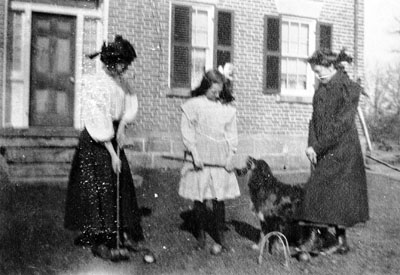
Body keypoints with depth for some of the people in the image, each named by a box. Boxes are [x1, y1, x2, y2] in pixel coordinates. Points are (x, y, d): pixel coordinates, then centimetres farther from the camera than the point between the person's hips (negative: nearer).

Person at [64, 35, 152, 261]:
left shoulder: (121, 81, 2)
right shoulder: (94, 84, -20)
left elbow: (131, 102, 13)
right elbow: (99, 124, -21)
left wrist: (122, 127, -5)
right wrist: (112, 154, -19)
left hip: (114, 137, 7)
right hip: (95, 142, -7)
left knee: (123, 184, 9)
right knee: (99, 188, -1)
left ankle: (126, 233, 21)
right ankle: (99, 241, 10)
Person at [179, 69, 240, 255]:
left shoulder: (227, 108, 10)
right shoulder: (193, 105, 1)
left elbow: (231, 133, 12)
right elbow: (187, 131, -1)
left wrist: (230, 156, 2)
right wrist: (194, 154, -10)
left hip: (221, 160, 2)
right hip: (200, 158, -2)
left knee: (219, 198, 0)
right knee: (199, 198, 2)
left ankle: (220, 238, 7)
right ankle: (201, 235, 17)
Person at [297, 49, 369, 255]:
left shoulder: (348, 88, -13)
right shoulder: (321, 88, 10)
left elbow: (341, 124, -17)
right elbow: (315, 119, 9)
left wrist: (317, 147, -16)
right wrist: (312, 145, -5)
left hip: (341, 151, -7)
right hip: (322, 151, 7)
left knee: (336, 193, -3)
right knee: (318, 191, 5)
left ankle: (341, 241, 9)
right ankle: (318, 236, 13)